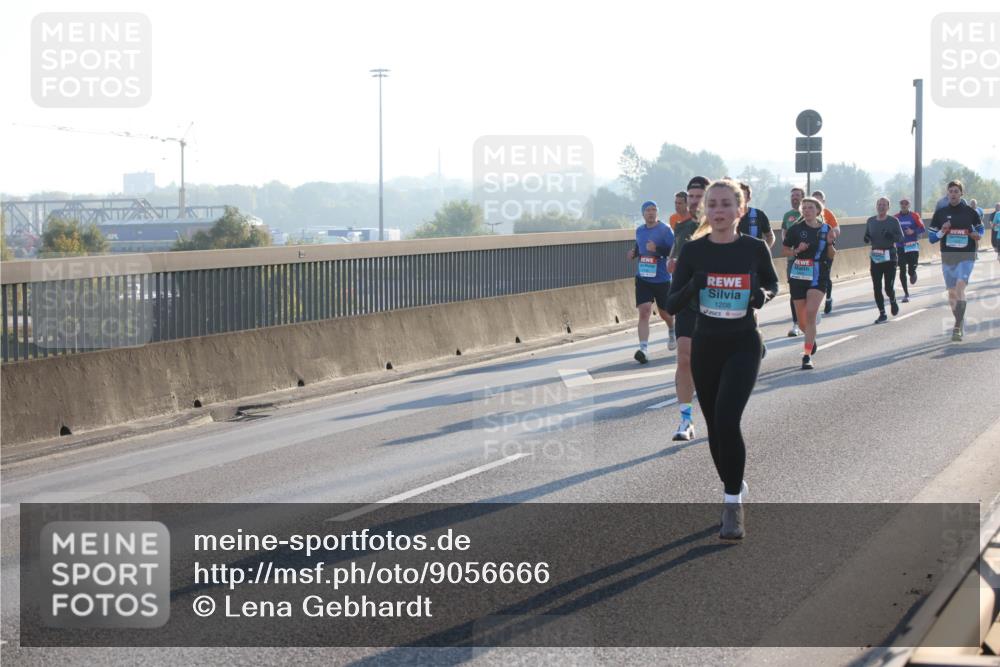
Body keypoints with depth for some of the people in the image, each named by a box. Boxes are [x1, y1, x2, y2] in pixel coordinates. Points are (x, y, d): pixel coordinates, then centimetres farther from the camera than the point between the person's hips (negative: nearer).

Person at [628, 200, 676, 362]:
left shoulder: (664, 230, -10)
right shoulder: (639, 230, 7)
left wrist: (657, 249, -28)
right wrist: (634, 253, 4)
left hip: (662, 279, -3)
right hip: (642, 277, 3)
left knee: (665, 312, 15)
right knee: (644, 312, -12)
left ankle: (671, 332, 49)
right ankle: (644, 349, -19)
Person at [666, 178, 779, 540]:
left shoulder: (754, 248, -5)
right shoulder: (693, 251, -4)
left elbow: (772, 283, 13)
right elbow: (672, 304, -1)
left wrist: (763, 294, -10)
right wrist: (693, 287, -21)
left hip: (743, 346, -3)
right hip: (705, 347, 3)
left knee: (727, 420, -19)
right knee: (715, 426, 12)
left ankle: (733, 503, -9)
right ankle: (733, 487, 34)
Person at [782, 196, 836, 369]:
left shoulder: (825, 229, 2)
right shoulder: (796, 229, -2)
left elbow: (831, 256, 9)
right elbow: (784, 250, 4)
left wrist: (830, 243, -10)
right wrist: (797, 250, -15)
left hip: (818, 277, -1)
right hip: (798, 277, 1)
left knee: (811, 313, -18)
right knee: (802, 320, 8)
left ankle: (807, 356, -17)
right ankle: (811, 339, 42)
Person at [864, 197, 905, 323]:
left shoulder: (893, 221, -3)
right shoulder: (870, 221, 8)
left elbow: (901, 238, -4)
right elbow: (867, 237, 18)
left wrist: (891, 236, -23)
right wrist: (866, 239, -5)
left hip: (890, 257, -3)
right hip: (875, 257, 3)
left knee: (888, 287, -6)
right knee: (877, 287, -1)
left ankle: (893, 301, 29)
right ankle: (882, 314, 10)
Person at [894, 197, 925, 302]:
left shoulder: (914, 216, -2)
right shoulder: (896, 217, 5)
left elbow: (923, 228, -3)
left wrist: (913, 231, -17)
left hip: (913, 246, -2)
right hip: (900, 247, 2)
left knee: (911, 271, -8)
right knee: (902, 271, 0)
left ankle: (913, 274, 32)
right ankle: (906, 294, 9)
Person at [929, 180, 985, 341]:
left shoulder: (969, 211, 2)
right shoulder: (940, 213, 5)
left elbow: (980, 227, 16)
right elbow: (931, 237, 6)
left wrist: (978, 235, -6)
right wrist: (942, 232, -14)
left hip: (966, 256, -3)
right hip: (948, 257, 3)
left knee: (960, 287, -20)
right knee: (952, 293, 9)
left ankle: (957, 328, -22)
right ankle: (961, 322, 29)